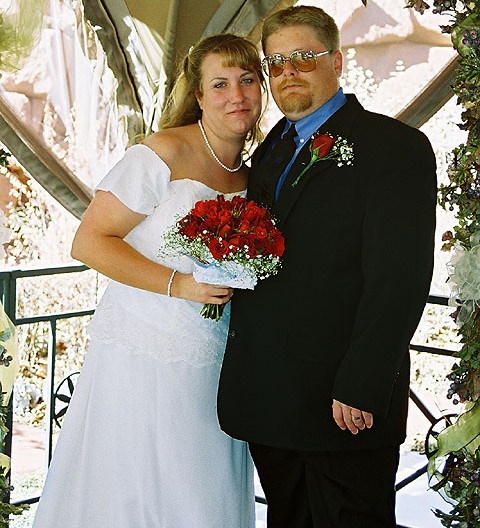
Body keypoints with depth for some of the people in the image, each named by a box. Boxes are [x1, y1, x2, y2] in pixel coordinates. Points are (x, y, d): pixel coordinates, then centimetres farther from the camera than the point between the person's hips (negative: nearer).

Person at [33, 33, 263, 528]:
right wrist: (179, 284, -21)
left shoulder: (249, 175, 11)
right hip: (142, 357, -6)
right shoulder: (163, 154, -11)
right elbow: (88, 242, -15)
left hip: (213, 366, 6)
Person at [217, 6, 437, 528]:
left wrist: (360, 389, -20)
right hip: (269, 399, 7)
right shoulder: (268, 152, 16)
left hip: (346, 405, -7)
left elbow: (399, 278, -16)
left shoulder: (395, 146, -8)